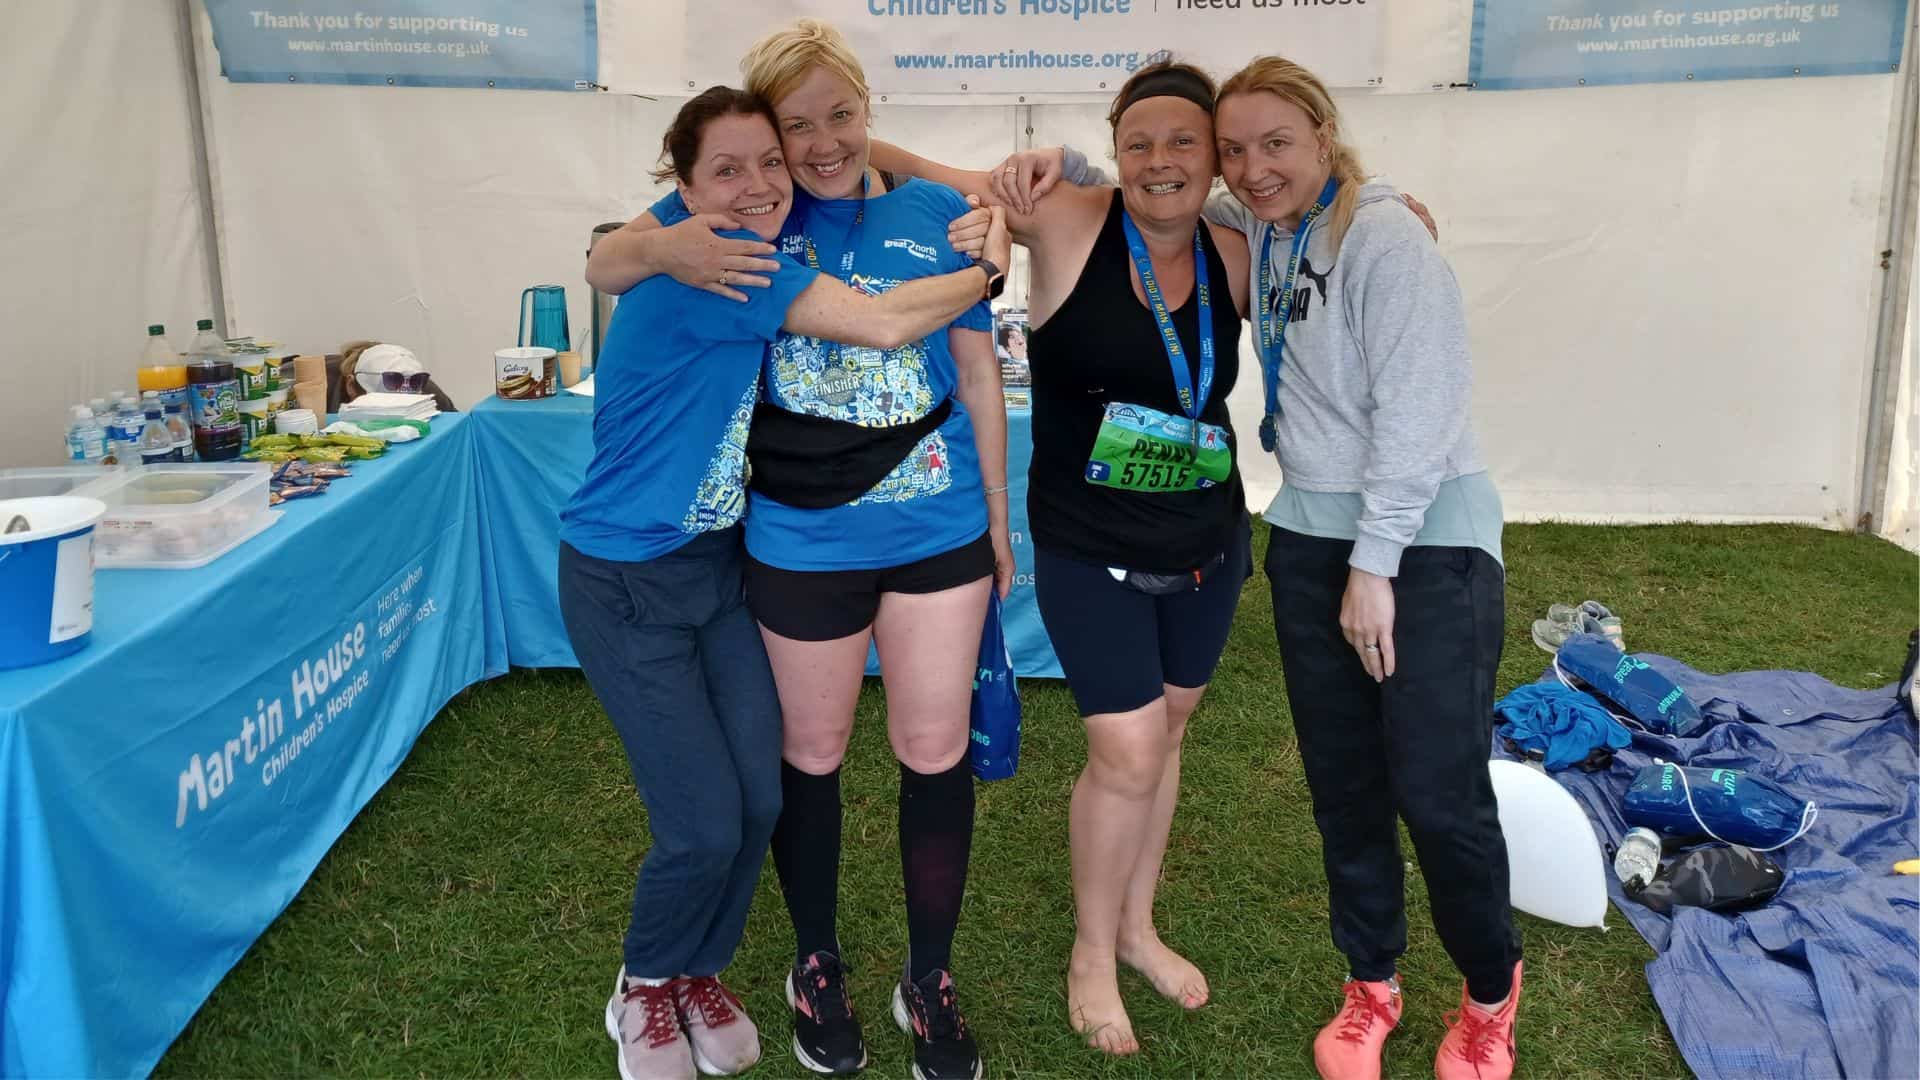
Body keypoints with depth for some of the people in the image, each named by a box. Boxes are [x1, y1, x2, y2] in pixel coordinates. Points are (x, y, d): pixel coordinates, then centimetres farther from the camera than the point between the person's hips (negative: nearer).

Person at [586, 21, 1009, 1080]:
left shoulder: (939, 215, 0)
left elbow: (977, 374, 6)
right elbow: (601, 264, 1)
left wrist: (998, 516, 9)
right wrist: (662, 248, -23)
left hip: (940, 528, 1)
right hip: (801, 543, -1)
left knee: (935, 750, 7)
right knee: (811, 753, 13)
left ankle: (929, 979, 28)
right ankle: (817, 966, 36)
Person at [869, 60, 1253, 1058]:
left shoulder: (1236, 262, -3)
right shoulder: (1070, 225, -14)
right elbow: (926, 179, -9)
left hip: (1207, 546, 5)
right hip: (1090, 552, -4)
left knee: (1163, 731, 17)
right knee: (1128, 755, -5)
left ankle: (1137, 927, 40)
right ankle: (1091, 952, 23)